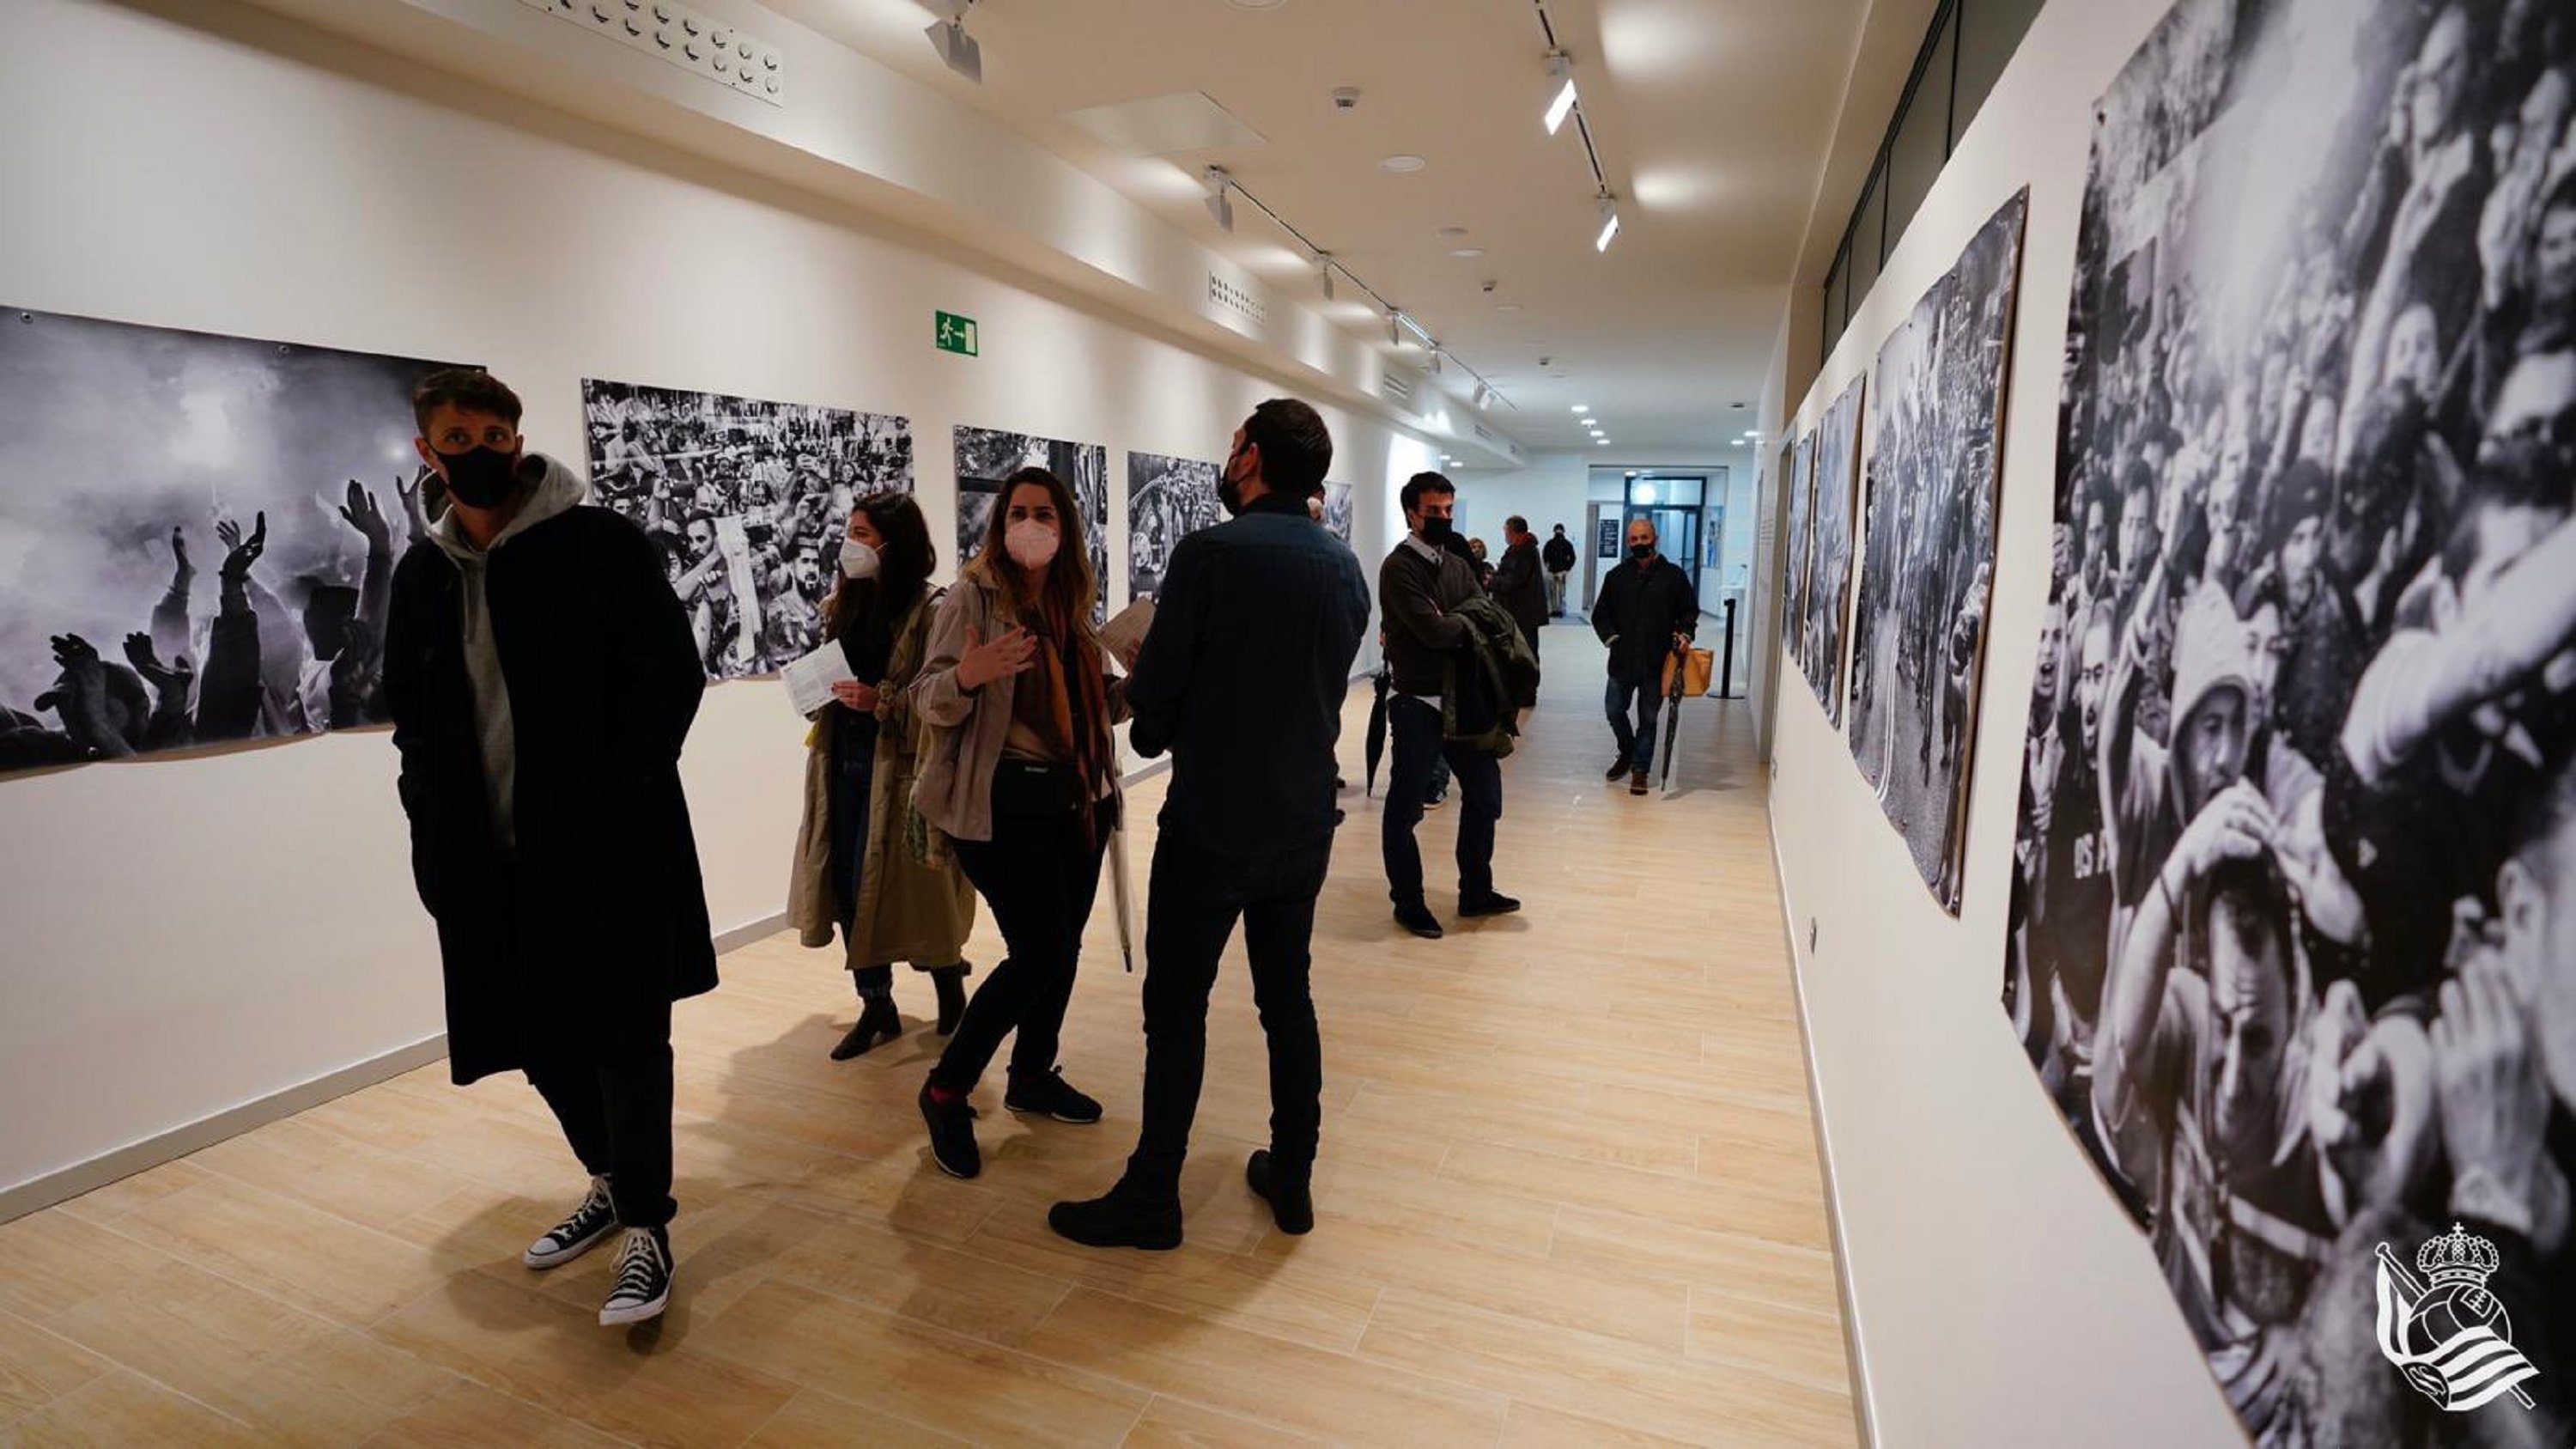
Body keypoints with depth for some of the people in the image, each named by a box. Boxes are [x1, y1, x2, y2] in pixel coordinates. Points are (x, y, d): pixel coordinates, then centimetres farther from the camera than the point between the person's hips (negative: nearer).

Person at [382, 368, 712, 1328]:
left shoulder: (601, 544, -6)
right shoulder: (423, 575, 11)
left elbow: (673, 679, -8)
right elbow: (413, 719, 16)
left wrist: (611, 802, -14)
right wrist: (438, 829, 2)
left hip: (612, 848, -6)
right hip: (494, 859, 6)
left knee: (624, 1037, -1)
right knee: (541, 1042, 14)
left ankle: (646, 1227, 14)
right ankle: (612, 1184, 36)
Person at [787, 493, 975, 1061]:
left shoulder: (930, 609, -10)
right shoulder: (841, 605, 11)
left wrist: (882, 701, -23)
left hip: (900, 768, -7)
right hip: (844, 763, 7)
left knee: (899, 889, 0)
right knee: (848, 888, 8)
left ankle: (951, 990, 25)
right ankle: (876, 1008, 23)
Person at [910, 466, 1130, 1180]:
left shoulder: (1072, 603, 10)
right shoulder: (973, 597, -8)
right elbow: (928, 700, -13)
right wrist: (966, 675, -33)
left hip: (1078, 799, 7)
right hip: (1006, 804, -6)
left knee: (1062, 947, 12)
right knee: (1040, 955, -8)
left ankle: (1033, 1076, 33)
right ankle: (945, 1090, 11)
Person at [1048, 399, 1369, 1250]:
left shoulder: (1211, 553, -14)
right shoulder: (1345, 568, 5)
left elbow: (1155, 687, -12)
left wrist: (1153, 734, 11)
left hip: (1211, 824, -6)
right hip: (1304, 822, 6)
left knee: (1176, 1007, 6)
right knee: (1288, 997, 16)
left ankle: (1151, 1200, 18)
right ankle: (1292, 1181, 28)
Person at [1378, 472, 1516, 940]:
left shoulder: (1458, 565, 14)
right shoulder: (1399, 567, -12)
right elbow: (1434, 631, -22)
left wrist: (1449, 625, -14)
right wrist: (1470, 625, -5)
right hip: (1417, 703, -8)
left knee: (1484, 791, 15)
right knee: (1405, 808, 3)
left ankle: (1476, 892, 31)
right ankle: (1409, 904, 19)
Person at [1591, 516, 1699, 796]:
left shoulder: (1673, 575, 1)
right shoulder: (1617, 576, 5)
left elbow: (1690, 611, 9)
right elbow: (1600, 614, 10)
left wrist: (1686, 633, -9)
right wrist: (1610, 637, -5)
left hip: (1656, 661, -2)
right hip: (1622, 659, 2)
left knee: (1648, 718, 6)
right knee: (1615, 712, 9)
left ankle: (1640, 769, 18)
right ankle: (1627, 753, 35)